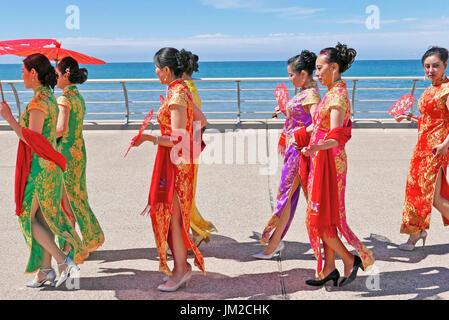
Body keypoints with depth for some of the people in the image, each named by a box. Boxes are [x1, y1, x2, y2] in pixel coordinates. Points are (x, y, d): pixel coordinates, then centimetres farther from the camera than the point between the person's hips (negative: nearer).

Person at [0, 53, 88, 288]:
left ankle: (63, 261, 1)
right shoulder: (50, 97, 11)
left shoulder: (39, 101, -18)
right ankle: (46, 270, 20)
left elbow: (33, 141, -22)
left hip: (38, 168, -9)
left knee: (27, 217, 2)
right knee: (44, 218, 12)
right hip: (49, 166, 9)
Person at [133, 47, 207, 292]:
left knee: (172, 215, -3)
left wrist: (150, 138, -27)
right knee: (173, 214, 14)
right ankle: (182, 267, 23)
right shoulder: (182, 90, 10)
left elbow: (178, 139, -23)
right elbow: (201, 120, 21)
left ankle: (181, 270, 7)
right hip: (180, 161, 10)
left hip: (175, 162, -10)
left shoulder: (176, 96, -19)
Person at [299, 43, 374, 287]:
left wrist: (315, 147, -44)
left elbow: (336, 138, -28)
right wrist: (306, 137, 31)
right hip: (321, 160, 10)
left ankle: (350, 260, 11)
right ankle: (329, 268, 21)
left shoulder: (337, 96, -18)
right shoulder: (333, 93, 12)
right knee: (324, 217, 13)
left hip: (329, 161, -10)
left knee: (320, 218, -2)